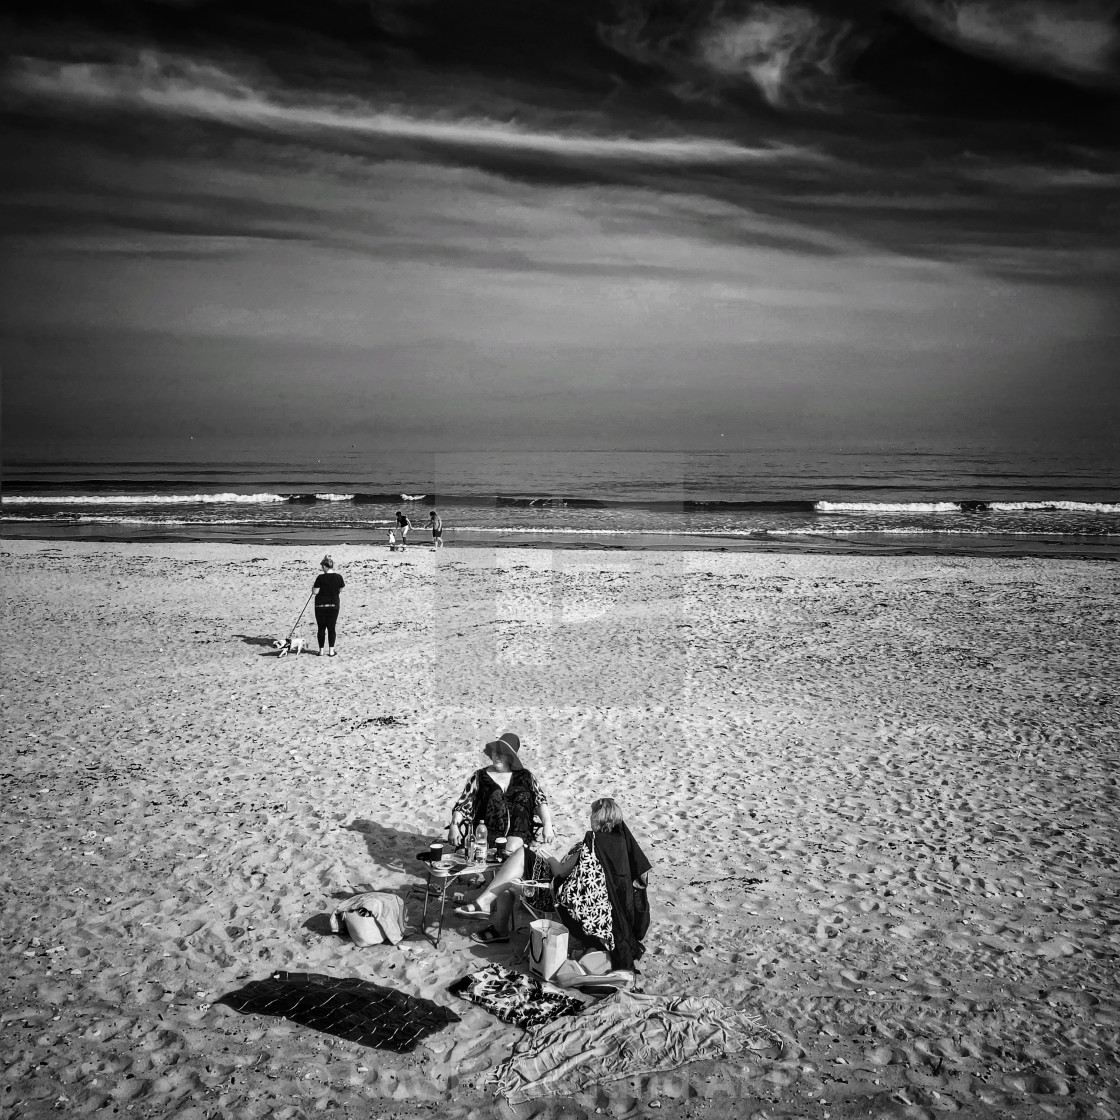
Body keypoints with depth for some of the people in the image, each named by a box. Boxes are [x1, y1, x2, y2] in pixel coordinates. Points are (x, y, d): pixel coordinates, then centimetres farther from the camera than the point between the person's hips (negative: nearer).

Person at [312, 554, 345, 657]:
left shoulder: (320, 578, -14)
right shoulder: (338, 577, -6)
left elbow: (315, 592, -12)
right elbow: (340, 589, 6)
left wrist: (314, 586, 7)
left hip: (320, 605, -2)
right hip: (334, 604, 2)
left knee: (321, 628, 8)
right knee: (331, 628, 8)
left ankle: (321, 650, 12)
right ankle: (331, 650, 7)